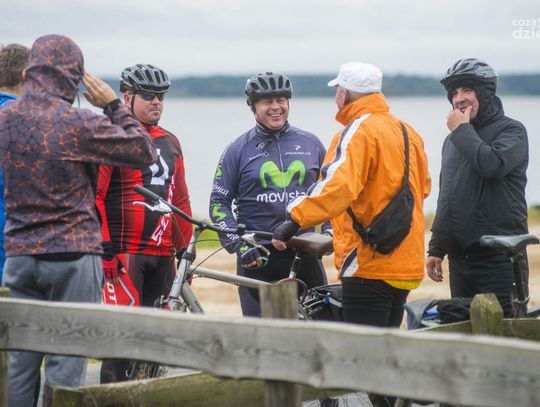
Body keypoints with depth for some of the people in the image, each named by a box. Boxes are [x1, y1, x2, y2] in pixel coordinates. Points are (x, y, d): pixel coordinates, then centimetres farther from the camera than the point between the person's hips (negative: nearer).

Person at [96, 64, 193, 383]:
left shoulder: (170, 142, 18)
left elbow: (180, 199, 22)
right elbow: (92, 195, -10)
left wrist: (185, 247, 18)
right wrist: (104, 247, -14)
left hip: (163, 254, 7)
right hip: (124, 254, -7)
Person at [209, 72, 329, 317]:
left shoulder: (311, 144, 10)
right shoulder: (238, 150, 4)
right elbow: (219, 202, 3)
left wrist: (329, 231, 5)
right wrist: (239, 244, -9)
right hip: (257, 257, -2)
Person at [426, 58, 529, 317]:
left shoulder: (510, 130, -4)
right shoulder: (453, 140, 19)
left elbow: (493, 164, -25)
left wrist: (462, 130, -12)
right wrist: (436, 249, 20)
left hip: (499, 257, -7)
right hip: (460, 256, 7)